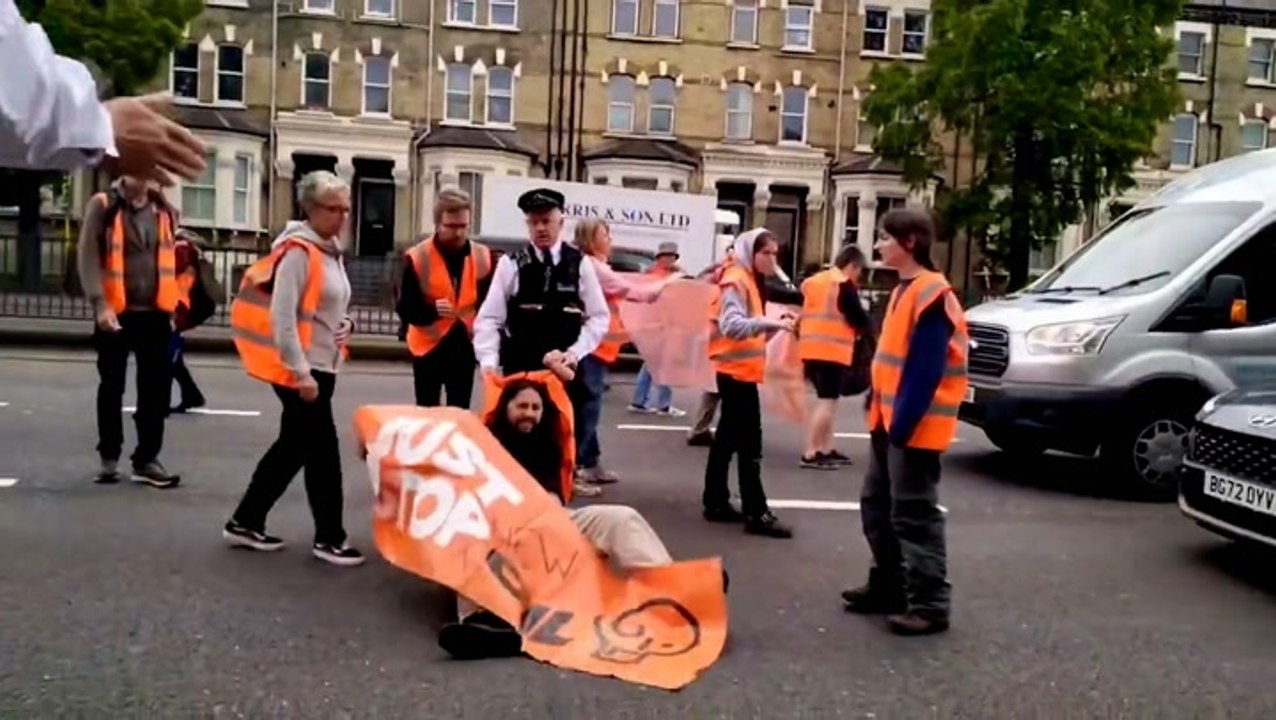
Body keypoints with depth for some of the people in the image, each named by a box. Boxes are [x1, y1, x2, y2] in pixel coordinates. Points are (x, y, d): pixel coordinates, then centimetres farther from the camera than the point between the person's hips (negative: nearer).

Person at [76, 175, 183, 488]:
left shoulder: (164, 210, 10)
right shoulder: (102, 205, -2)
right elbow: (88, 256, -8)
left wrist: (172, 304, 9)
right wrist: (100, 303, -18)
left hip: (155, 313, 3)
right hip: (115, 311, -2)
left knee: (157, 387, 1)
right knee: (112, 386, 9)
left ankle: (147, 458, 11)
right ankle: (109, 457, 21)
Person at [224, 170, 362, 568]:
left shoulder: (331, 251, 13)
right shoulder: (299, 252, -15)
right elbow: (282, 318, -20)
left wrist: (346, 322, 2)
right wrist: (301, 373, -22)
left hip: (322, 367, 9)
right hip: (299, 370, -9)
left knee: (293, 447, 15)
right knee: (323, 449, -3)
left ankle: (245, 523, 26)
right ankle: (329, 538, 9)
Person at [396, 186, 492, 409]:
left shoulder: (483, 256, 0)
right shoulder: (418, 257, -10)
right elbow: (405, 309, -10)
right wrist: (432, 310, -29)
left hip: (465, 346, 3)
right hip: (429, 346, -2)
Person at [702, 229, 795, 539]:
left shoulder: (750, 280, 17)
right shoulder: (736, 281, -14)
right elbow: (732, 326, -29)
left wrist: (774, 325, -2)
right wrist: (771, 323, -40)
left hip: (740, 370, 10)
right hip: (737, 371, -10)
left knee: (728, 438, 13)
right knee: (749, 443, -8)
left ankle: (716, 503, 20)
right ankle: (756, 514, -5)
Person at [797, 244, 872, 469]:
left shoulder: (812, 282, 18)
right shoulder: (844, 285, -6)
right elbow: (859, 318, -6)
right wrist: (867, 329, 11)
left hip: (812, 349, 9)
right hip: (832, 351, -9)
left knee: (825, 401, 18)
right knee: (827, 402, -7)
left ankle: (826, 449, 22)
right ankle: (810, 454, -10)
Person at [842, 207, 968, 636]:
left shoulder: (932, 295, -17)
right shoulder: (905, 291, 14)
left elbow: (926, 370, -21)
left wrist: (903, 425, -21)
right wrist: (880, 414, 14)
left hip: (914, 427, -10)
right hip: (888, 420, 10)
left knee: (914, 514, -4)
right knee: (877, 507, 16)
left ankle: (930, 604, 5)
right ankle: (889, 587, 27)